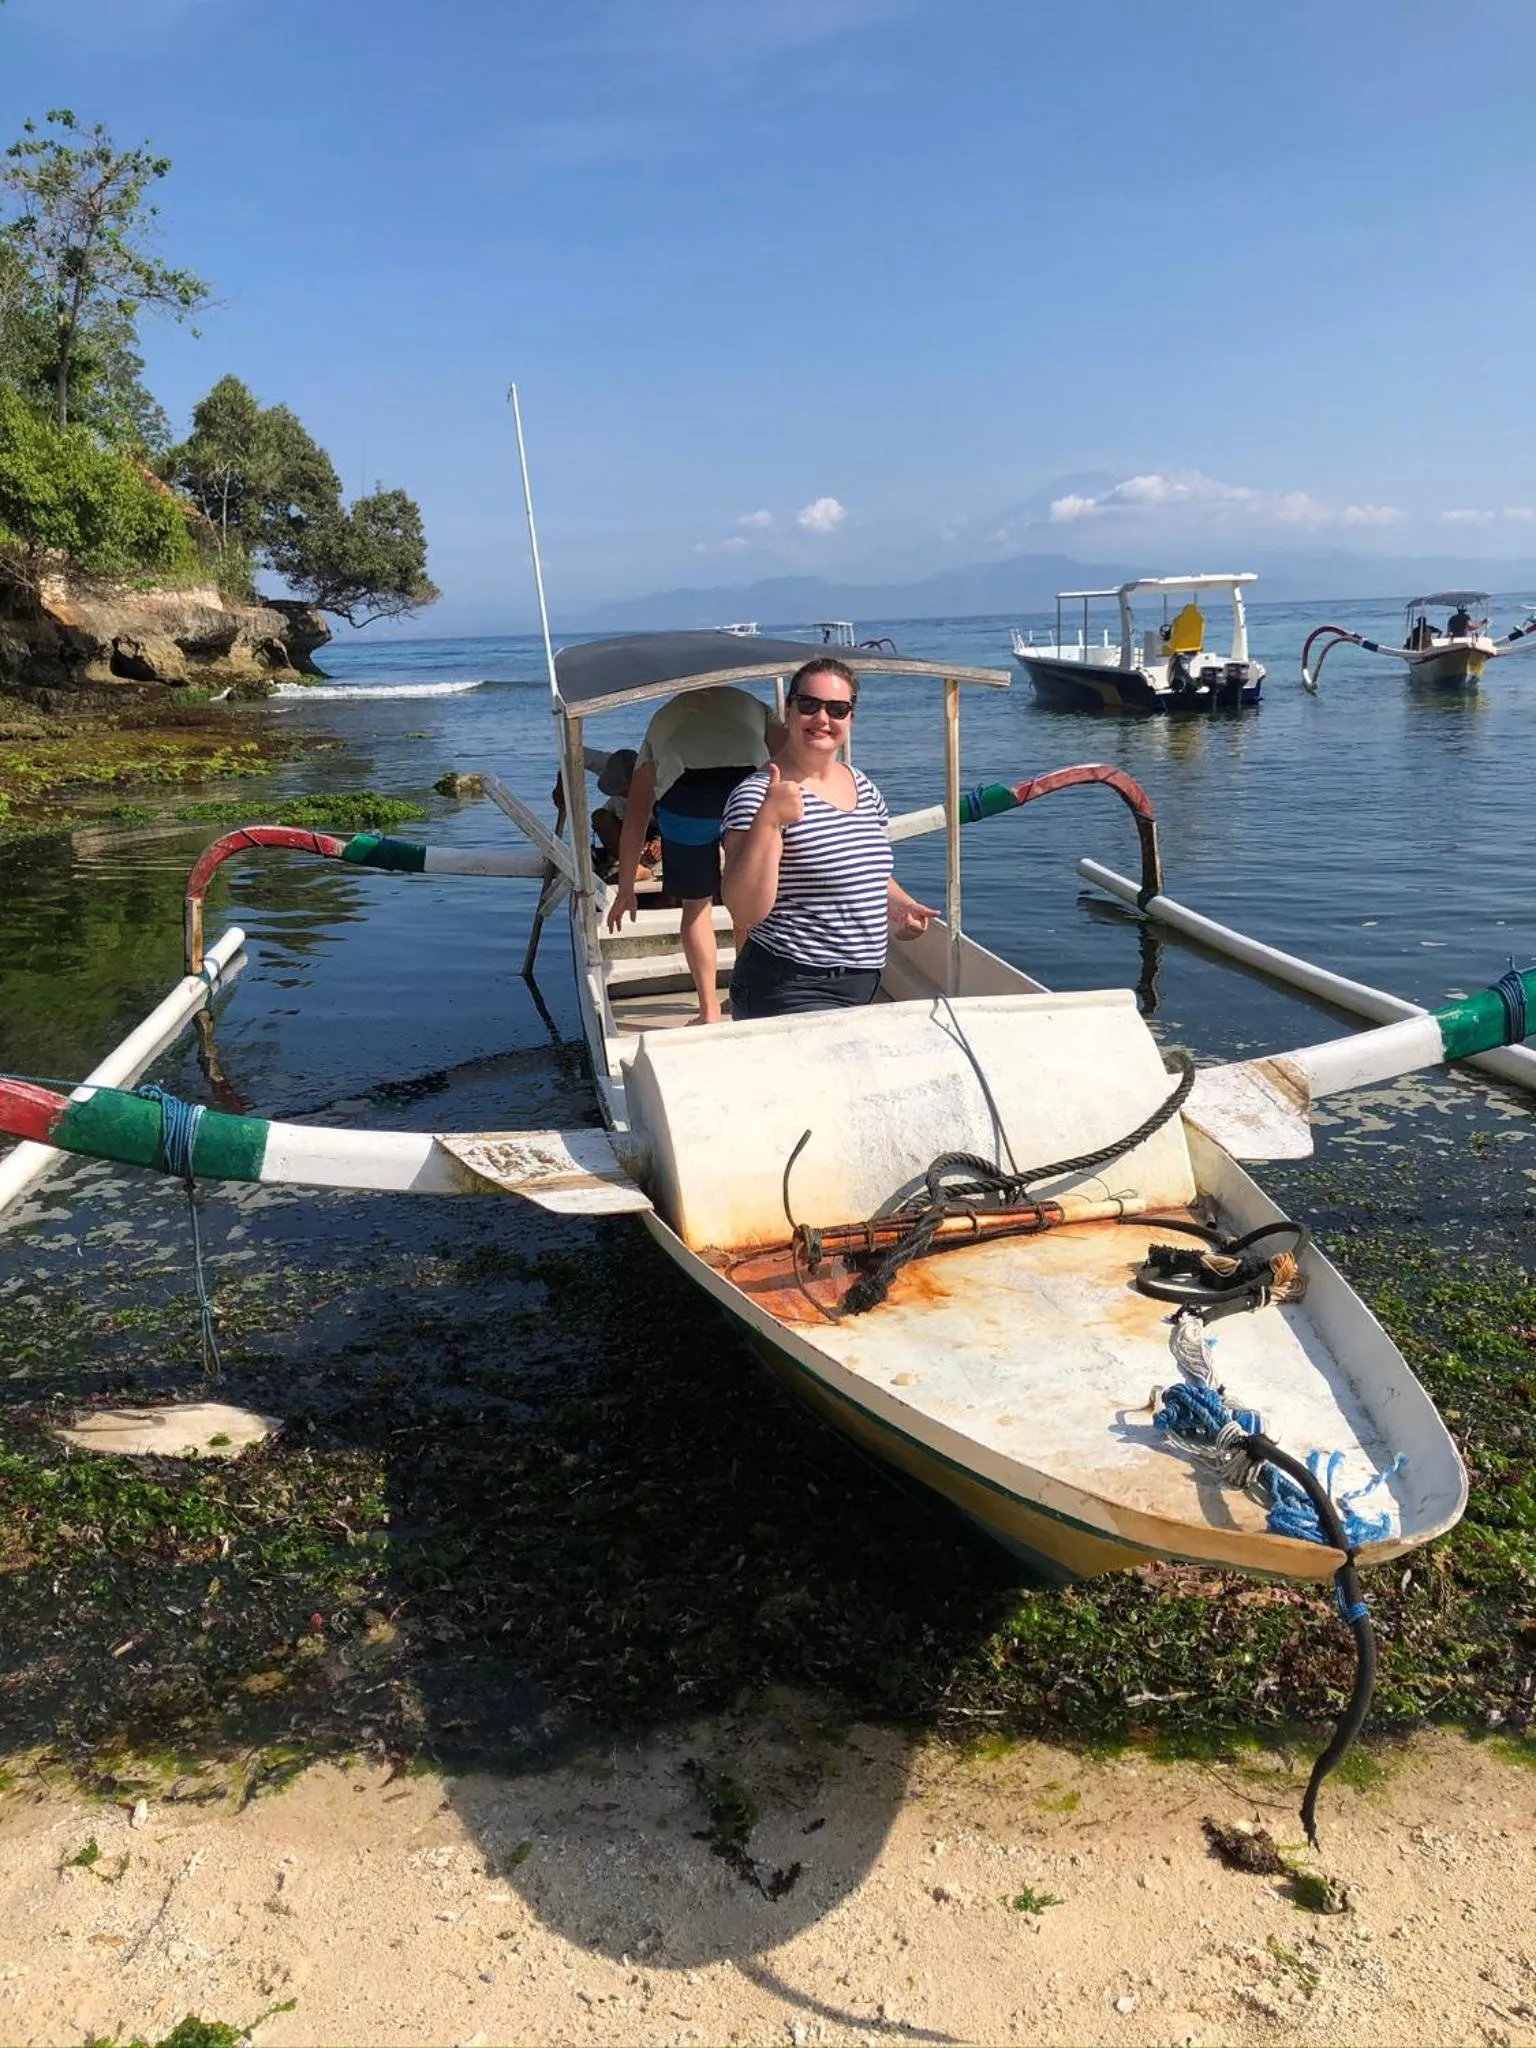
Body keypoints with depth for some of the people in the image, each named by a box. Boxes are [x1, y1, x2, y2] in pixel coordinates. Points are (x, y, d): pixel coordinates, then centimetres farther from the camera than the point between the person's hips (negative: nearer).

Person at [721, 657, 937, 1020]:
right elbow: (746, 913, -24)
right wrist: (768, 820, -32)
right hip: (789, 994, -7)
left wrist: (899, 905, 6)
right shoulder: (757, 796, -13)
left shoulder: (864, 788, 10)